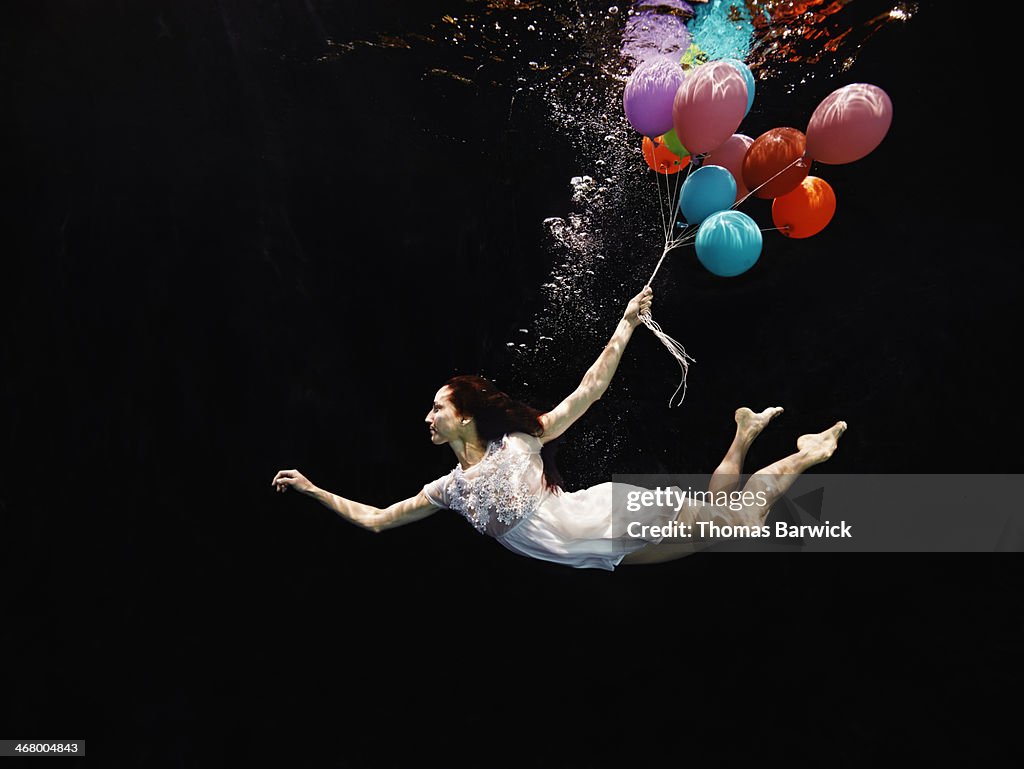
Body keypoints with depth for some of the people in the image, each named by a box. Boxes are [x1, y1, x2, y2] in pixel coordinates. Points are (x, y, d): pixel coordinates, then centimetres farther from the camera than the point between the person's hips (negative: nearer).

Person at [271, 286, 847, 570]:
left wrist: (626, 326, -13)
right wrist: (313, 489, 14)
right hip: (607, 555, 4)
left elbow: (591, 390, -6)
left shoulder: (519, 437, -4)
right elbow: (375, 519, 16)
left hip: (610, 514, -4)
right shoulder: (450, 489, 10)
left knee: (736, 519, -3)